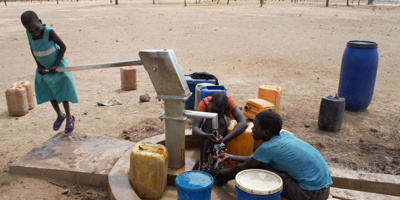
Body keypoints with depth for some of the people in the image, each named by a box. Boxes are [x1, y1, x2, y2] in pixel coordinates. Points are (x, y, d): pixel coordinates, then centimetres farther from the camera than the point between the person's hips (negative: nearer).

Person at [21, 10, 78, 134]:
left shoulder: (48, 31, -24)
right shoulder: (29, 33, -9)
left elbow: (63, 46, -18)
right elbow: (32, 49, 6)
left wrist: (55, 65, -19)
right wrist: (39, 66, -2)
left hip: (58, 66, -5)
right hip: (44, 68, 5)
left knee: (62, 91, 1)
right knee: (50, 93, 10)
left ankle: (69, 118, 18)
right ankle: (60, 116, 30)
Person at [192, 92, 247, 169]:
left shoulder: (229, 100, -34)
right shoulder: (204, 103, -33)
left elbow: (243, 123, -46)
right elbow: (194, 128, -42)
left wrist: (223, 141, -56)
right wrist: (207, 136, -64)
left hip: (225, 124, 0)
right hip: (207, 126, 1)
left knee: (221, 120, -35)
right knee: (208, 122, -35)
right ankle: (202, 164, -35)